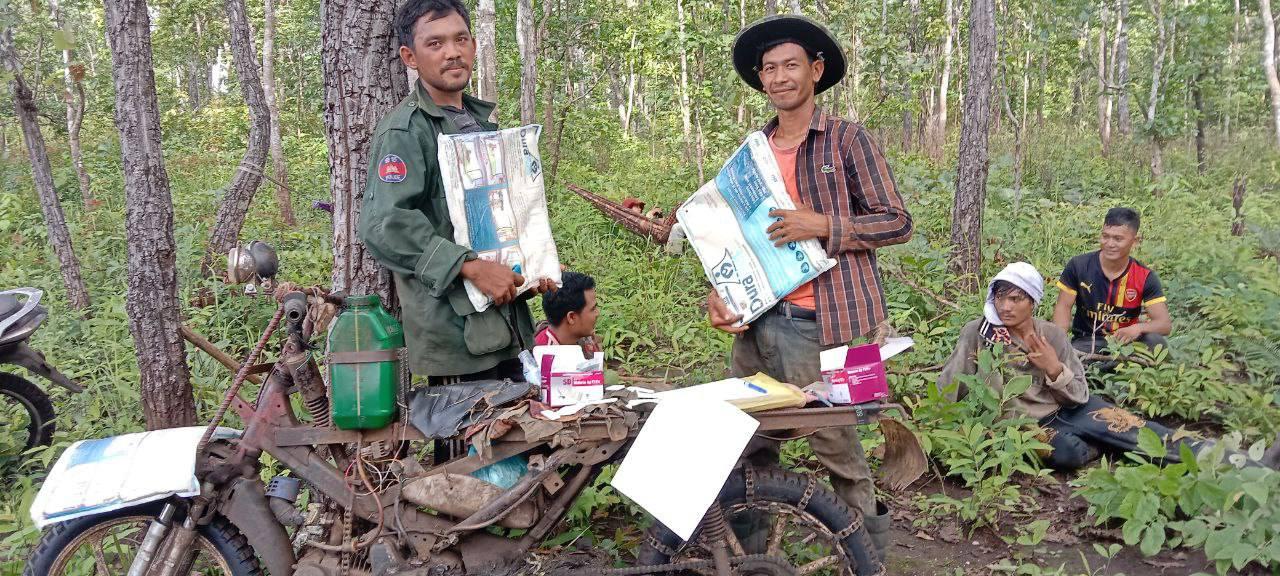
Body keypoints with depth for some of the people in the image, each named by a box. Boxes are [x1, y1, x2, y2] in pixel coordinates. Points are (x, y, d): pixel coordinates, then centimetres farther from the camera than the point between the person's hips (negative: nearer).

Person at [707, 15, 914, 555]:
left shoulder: (847, 138, -2)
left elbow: (897, 223, -4)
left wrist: (822, 225, -17)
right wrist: (718, 293, 2)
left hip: (818, 323, -5)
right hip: (757, 320, 5)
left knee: (833, 441, 3)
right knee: (747, 441, 10)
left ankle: (870, 538, 27)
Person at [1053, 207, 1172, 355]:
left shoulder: (1145, 277, -7)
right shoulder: (1078, 266, -8)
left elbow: (1165, 324, -11)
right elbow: (1063, 307, -3)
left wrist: (1138, 328, -34)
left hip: (1125, 340, 2)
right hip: (1086, 341, -1)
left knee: (1157, 343, -28)